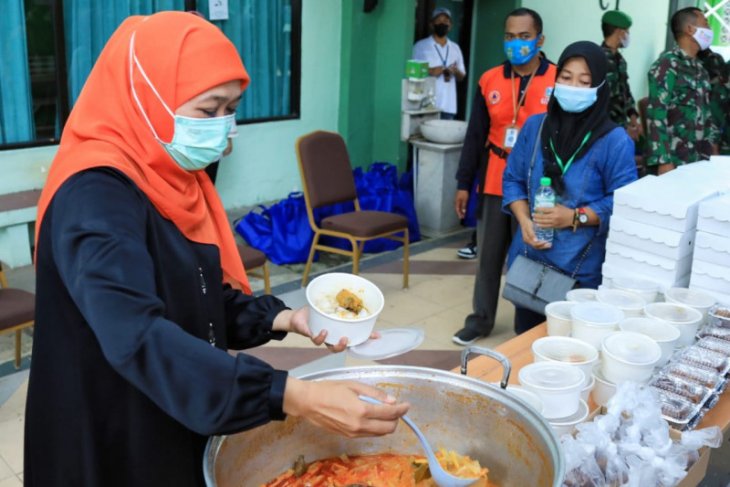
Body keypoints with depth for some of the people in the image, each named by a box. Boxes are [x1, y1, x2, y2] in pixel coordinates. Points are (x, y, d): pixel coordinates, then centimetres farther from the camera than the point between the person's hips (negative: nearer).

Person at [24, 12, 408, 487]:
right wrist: (295, 397, -44)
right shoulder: (95, 196, -25)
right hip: (113, 443, -8)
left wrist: (283, 319, -8)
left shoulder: (173, 178, 2)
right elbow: (139, 337, -37)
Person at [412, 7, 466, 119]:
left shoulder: (455, 48, 16)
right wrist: (429, 72, -14)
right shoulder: (420, 46, 4)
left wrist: (456, 72, -5)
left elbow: (462, 76, 18)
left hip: (448, 106, 4)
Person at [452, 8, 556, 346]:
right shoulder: (489, 81, 5)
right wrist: (463, 183, 8)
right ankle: (481, 318, 27)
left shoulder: (559, 81, -5)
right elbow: (475, 136, 9)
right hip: (494, 185, 3)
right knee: (488, 256, 12)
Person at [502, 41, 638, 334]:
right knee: (524, 339, 19)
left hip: (583, 268, -4)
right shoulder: (535, 126, 4)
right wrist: (525, 222, -8)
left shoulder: (615, 141, -10)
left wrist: (575, 217, -21)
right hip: (528, 258, 4)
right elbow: (513, 179, 8)